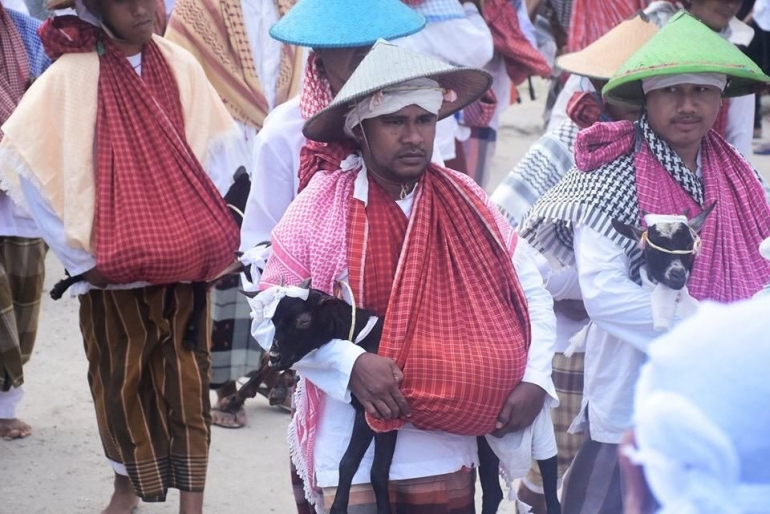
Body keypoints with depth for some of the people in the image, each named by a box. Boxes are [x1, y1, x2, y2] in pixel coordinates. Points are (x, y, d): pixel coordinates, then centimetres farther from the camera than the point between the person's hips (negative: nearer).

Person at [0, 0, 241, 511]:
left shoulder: (180, 65, 1)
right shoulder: (70, 76, -7)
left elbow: (213, 150, 4)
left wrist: (208, 233, -4)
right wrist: (79, 247, -8)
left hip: (184, 261, 1)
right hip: (114, 264, -1)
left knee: (187, 378, 0)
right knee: (122, 379, 9)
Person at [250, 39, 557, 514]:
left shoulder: (465, 203, 3)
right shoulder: (321, 207, -7)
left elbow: (530, 291, 12)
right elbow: (272, 315, -6)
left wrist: (536, 379, -2)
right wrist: (350, 363, -19)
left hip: (448, 457, 3)